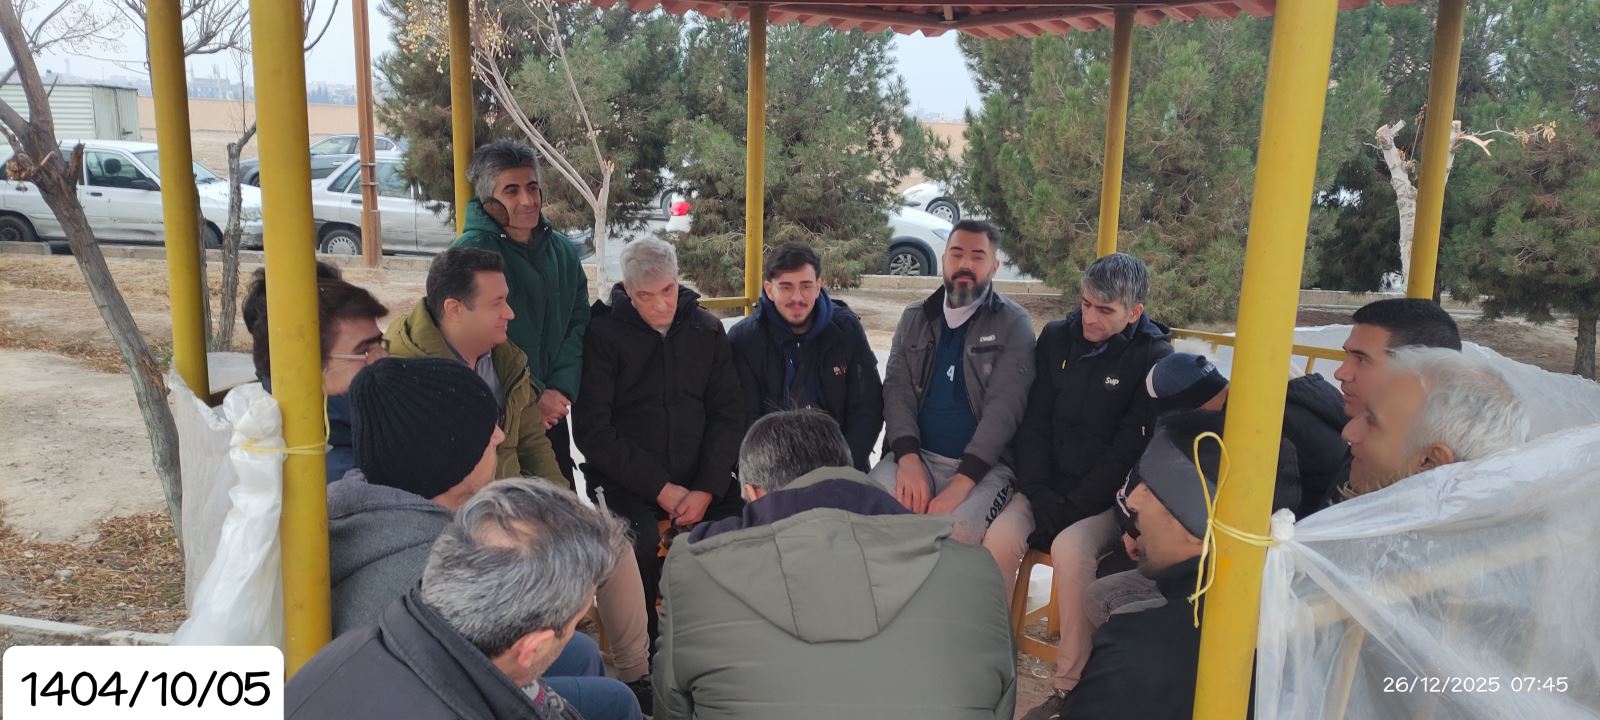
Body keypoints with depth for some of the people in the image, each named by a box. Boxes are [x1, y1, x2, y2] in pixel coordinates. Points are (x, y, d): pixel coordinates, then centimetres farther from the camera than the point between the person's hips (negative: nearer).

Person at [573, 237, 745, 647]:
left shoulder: (707, 331, 7)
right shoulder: (604, 335, -3)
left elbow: (728, 417, 4)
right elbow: (593, 431, -8)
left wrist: (706, 490, -10)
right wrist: (660, 489, -14)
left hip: (700, 478, 3)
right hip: (626, 480, -3)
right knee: (641, 541, -30)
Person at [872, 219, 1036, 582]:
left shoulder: (1013, 324, 1)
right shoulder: (914, 318, 14)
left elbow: (1003, 407, -9)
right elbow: (897, 389, 4)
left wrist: (960, 484, -20)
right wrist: (909, 459, -15)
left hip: (985, 465, -3)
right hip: (916, 456, 3)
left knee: (952, 534, -32)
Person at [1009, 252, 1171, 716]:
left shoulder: (1154, 359, -8)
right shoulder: (1056, 338, 5)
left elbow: (1128, 453, -12)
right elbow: (1034, 422, 4)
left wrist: (1069, 509, -17)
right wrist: (1037, 493, -9)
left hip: (1106, 498, -4)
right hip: (1048, 485, 4)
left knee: (1070, 549, -33)